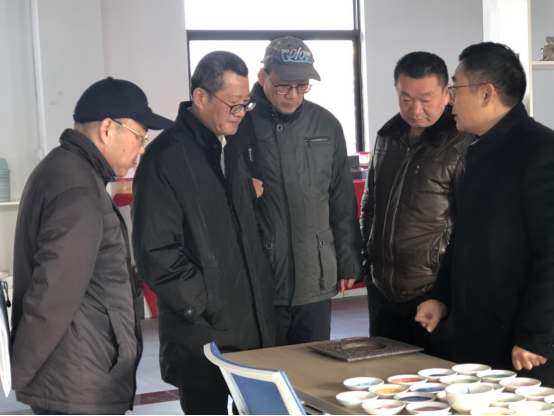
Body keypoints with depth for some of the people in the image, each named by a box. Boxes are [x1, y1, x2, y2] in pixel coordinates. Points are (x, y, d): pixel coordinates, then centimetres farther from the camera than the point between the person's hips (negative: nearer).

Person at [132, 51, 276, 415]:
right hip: (203, 339, -7)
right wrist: (207, 309, -15)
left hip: (256, 329, 7)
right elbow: (157, 253, -17)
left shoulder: (235, 148, 12)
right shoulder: (167, 158, -13)